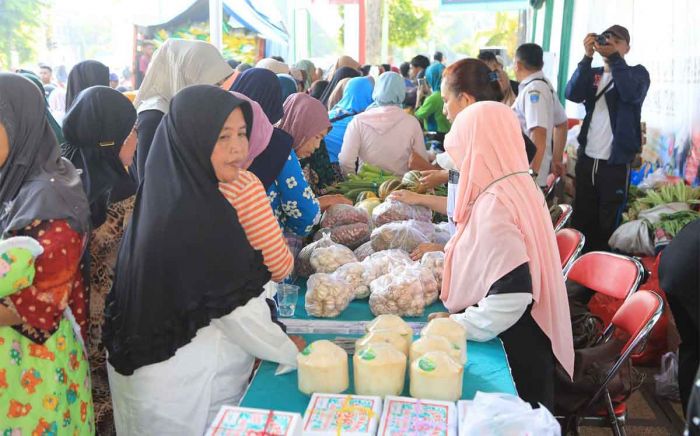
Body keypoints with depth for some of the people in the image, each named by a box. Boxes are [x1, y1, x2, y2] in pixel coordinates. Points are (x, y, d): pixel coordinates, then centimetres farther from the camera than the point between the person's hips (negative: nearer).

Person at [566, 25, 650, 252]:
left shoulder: (637, 72, 5)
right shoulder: (592, 74, 14)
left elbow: (632, 94, -18)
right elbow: (572, 94, -7)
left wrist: (614, 57, -20)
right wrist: (587, 56, -14)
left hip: (616, 162, -3)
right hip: (586, 159, 3)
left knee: (608, 225, 1)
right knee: (581, 221, 8)